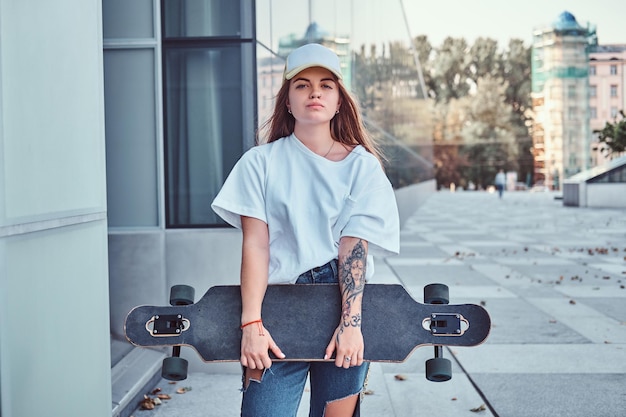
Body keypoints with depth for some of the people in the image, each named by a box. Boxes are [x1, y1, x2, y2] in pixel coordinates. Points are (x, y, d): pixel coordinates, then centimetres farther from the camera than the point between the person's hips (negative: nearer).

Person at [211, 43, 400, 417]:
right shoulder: (261, 161, 5)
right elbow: (255, 244, -3)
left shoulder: (362, 165, 4)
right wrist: (251, 324, -11)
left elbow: (354, 246, -6)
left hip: (343, 300, 1)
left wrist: (350, 323, -16)